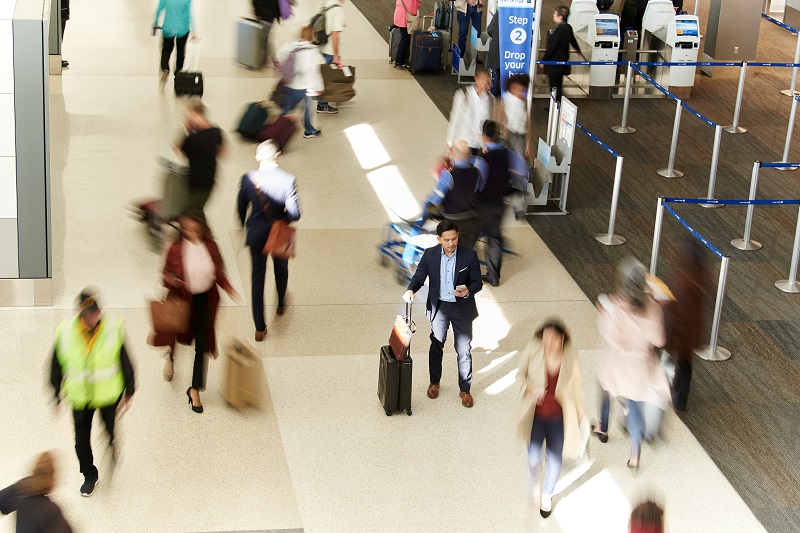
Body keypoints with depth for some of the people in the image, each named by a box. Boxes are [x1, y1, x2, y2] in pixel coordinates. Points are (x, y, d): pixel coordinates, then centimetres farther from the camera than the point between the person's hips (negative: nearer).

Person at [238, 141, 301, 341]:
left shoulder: (248, 178, -16)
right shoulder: (287, 180, -21)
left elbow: (242, 207, -3)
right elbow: (294, 213, -22)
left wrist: (244, 226, 17)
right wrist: (282, 217, 1)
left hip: (256, 234, 0)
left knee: (258, 278, 11)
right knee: (281, 270, 28)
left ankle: (260, 328, 13)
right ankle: (281, 304, 54)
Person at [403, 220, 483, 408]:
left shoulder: (469, 255, -14)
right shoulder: (430, 254, -9)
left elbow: (477, 283, -7)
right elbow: (419, 277, -3)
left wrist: (468, 291, -28)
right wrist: (410, 290, -24)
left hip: (462, 308, -1)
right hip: (438, 306, 1)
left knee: (464, 350, 6)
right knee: (436, 346, 12)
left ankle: (465, 389, 19)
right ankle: (434, 382, 32)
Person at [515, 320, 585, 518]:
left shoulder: (570, 355, -16)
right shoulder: (533, 349, -19)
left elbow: (576, 384, 0)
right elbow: (521, 373, -2)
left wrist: (579, 411, 10)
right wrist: (528, 388, -22)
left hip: (559, 415, 1)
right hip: (536, 412, -1)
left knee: (555, 457, 14)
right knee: (533, 455, -1)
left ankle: (547, 494, 43)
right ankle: (534, 479, 39)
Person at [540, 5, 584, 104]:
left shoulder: (559, 30, -26)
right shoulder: (568, 27, 4)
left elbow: (551, 47, -23)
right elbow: (573, 41, 22)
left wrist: (543, 61, -13)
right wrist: (579, 51, 42)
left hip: (555, 62, -9)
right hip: (563, 60, 9)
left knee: (554, 85, 0)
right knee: (558, 84, 19)